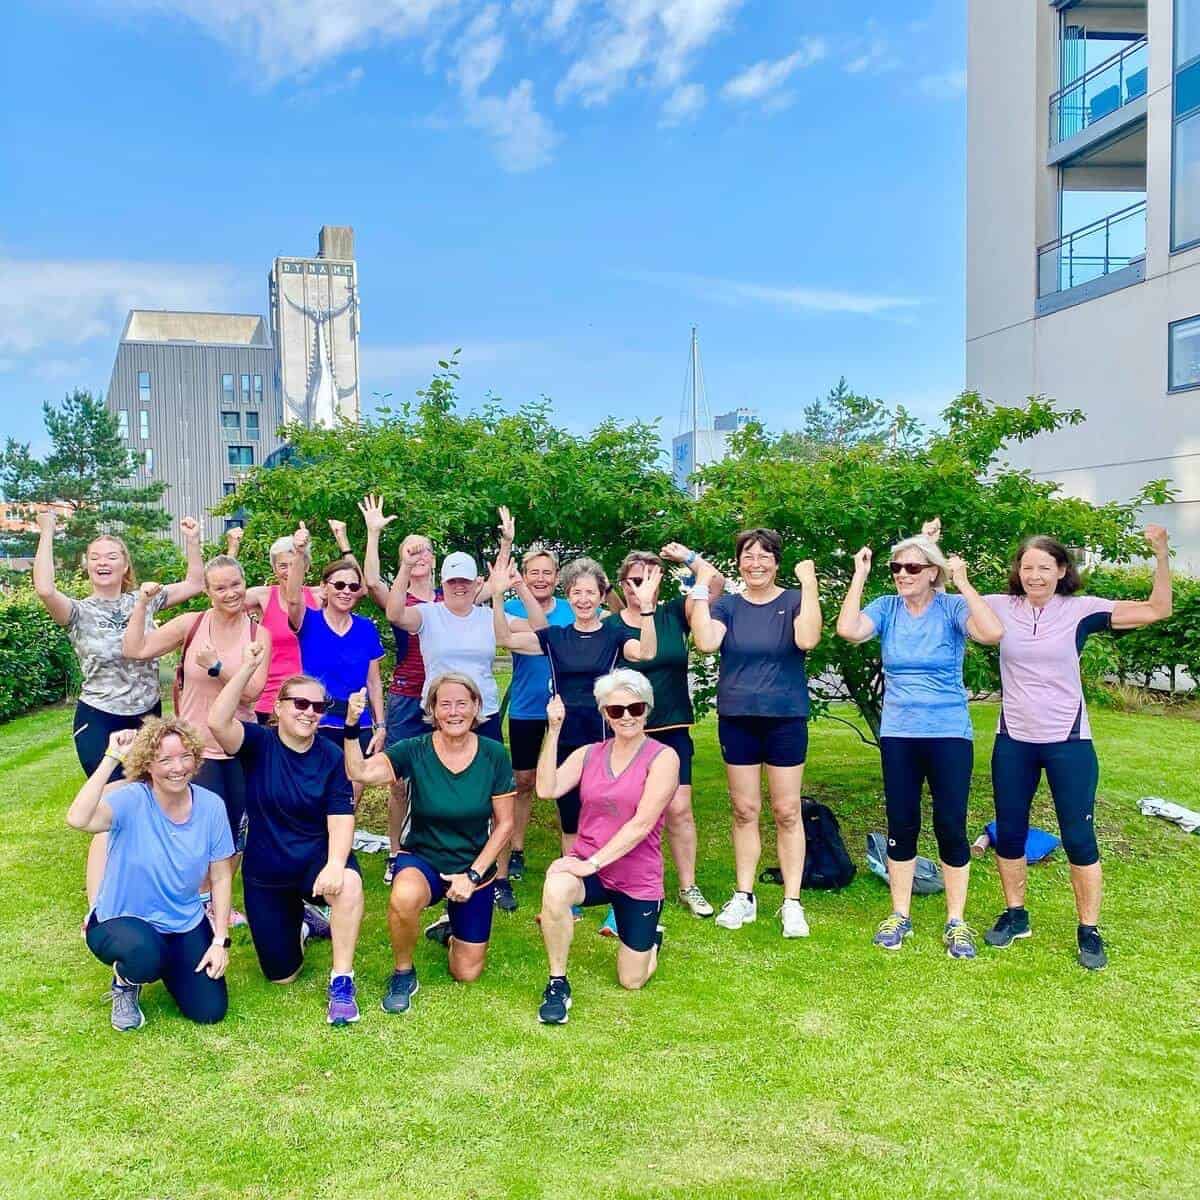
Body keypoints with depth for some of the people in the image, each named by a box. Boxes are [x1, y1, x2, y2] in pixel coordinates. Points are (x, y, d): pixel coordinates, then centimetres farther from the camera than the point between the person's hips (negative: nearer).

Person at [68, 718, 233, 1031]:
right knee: (145, 956, -38)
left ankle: (168, 962, 31)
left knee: (210, 1011, -1)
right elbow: (77, 819, -44)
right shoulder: (131, 800, -22)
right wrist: (112, 758, -39)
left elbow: (221, 876, -3)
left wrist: (220, 941, -6)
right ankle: (125, 983, 3)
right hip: (121, 920, -4)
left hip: (185, 923, 4)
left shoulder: (211, 805, -12)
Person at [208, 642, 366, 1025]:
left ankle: (342, 983, -23)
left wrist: (335, 862, -33)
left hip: (315, 857, -1)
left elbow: (341, 818, -15)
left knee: (349, 882, -38)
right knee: (282, 975, 7)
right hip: (265, 871, 1)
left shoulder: (332, 757, -9)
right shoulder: (259, 743, -10)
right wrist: (247, 668, -37)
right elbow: (217, 722, -31)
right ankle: (299, 919, 41)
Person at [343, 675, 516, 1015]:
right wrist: (351, 726, -45)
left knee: (467, 974, 5)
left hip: (475, 866, 2)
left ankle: (452, 930, 40)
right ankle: (403, 973, -8)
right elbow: (359, 772, -31)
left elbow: (504, 824, -6)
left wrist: (473, 874, -12)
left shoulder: (494, 755, -12)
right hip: (422, 860, -1)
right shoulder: (415, 751, -15)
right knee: (405, 896, -38)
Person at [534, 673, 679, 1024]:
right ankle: (557, 985, -14)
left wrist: (594, 863, -24)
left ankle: (651, 938, 43)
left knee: (632, 982, 7)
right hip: (586, 866, 2)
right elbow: (546, 789, -13)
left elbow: (642, 824, -19)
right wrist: (554, 729, -16)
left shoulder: (663, 757, -10)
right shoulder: (588, 754, 3)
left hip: (638, 879, -2)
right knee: (555, 888, -35)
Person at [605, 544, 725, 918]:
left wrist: (688, 557, -13)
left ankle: (688, 887, 12)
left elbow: (716, 584, -3)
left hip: (673, 730, 1)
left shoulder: (673, 614, 3)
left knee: (679, 809, 0)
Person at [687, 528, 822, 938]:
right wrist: (700, 587, -14)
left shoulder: (794, 601, -2)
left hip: (786, 719, -2)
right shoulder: (727, 605, 4)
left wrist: (809, 584, -22)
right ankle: (744, 896, 19)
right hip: (737, 719, 2)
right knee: (744, 810, 9)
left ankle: (792, 902, 10)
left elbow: (807, 639, -22)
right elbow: (706, 642, -15)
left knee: (787, 812, 2)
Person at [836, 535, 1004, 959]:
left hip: (949, 734, -2)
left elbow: (992, 633, -25)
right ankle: (900, 916, 23)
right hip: (898, 735, 3)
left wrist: (963, 583, -21)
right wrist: (859, 576, -13)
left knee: (951, 827, 2)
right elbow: (848, 630, -18)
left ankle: (956, 921, 16)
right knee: (901, 826, 10)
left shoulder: (952, 608, -7)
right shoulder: (886, 608, 0)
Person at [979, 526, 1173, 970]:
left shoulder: (1081, 610, -7)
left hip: (1068, 742, -2)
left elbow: (1157, 610, -10)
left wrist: (1161, 555, -21)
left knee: (1079, 838, 2)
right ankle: (1015, 915, 31)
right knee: (1008, 833, 12)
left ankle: (1089, 931, 16)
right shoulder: (1000, 608, -3)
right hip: (1013, 741, 2)